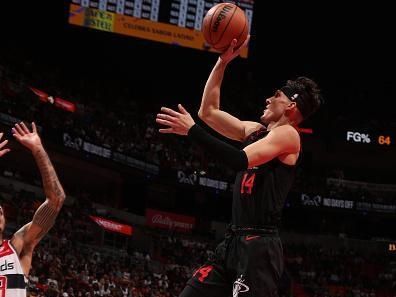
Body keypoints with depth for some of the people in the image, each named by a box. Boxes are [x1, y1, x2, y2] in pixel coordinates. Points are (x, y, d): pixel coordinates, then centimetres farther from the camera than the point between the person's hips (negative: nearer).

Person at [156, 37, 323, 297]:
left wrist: (192, 130, -18)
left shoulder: (287, 134, -6)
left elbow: (240, 161, -20)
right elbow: (209, 111, 25)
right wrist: (223, 62, 19)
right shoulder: (255, 130, 20)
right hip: (233, 241, 9)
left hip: (258, 245, -9)